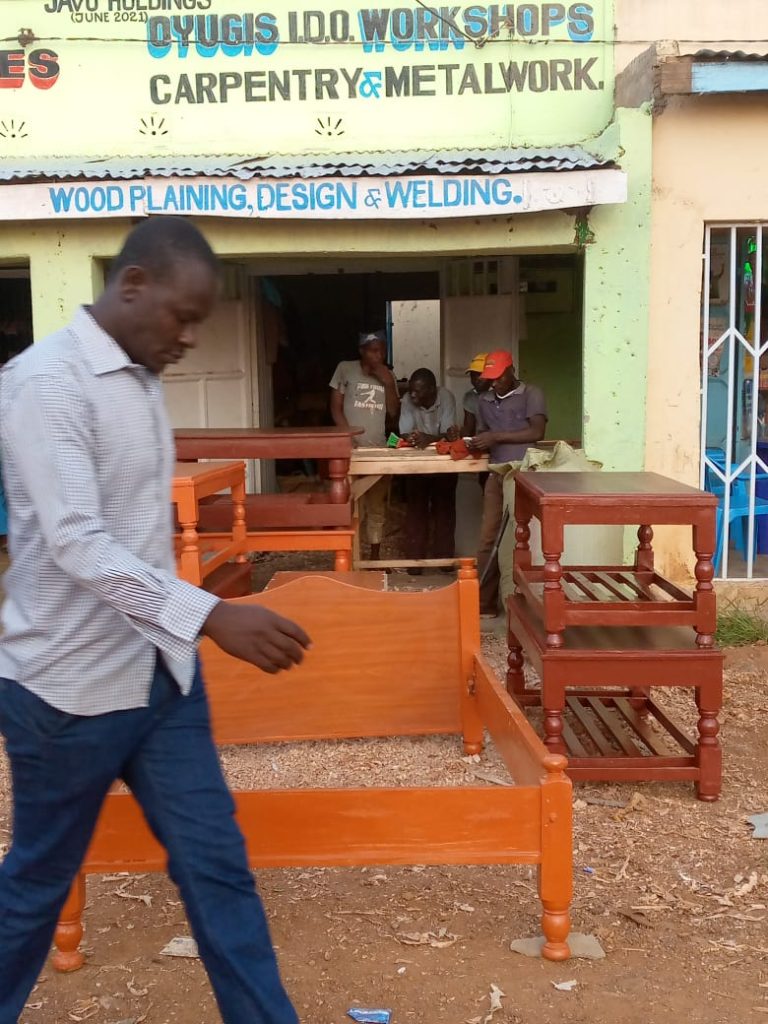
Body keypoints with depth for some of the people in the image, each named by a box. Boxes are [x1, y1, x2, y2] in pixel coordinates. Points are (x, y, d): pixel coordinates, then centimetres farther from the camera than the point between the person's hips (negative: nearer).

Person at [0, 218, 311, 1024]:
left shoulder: (143, 380, 7)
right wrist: (210, 616, -36)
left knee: (216, 863, 10)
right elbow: (77, 543, -27)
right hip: (69, 686, -7)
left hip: (159, 672, 7)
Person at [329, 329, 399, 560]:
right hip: (351, 449, -4)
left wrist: (388, 383, -6)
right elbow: (336, 407, -2)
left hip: (379, 450, 4)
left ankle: (375, 558, 18)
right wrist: (349, 438, -12)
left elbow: (394, 413, 6)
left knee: (377, 507, 8)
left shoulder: (388, 375, 11)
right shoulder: (345, 369, -1)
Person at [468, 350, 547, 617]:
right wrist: (476, 444, -2)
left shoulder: (532, 394, -1)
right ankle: (484, 603, 2)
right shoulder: (484, 401, 16)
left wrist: (496, 437, -17)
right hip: (497, 475, 4)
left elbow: (537, 432, -13)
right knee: (488, 539, -1)